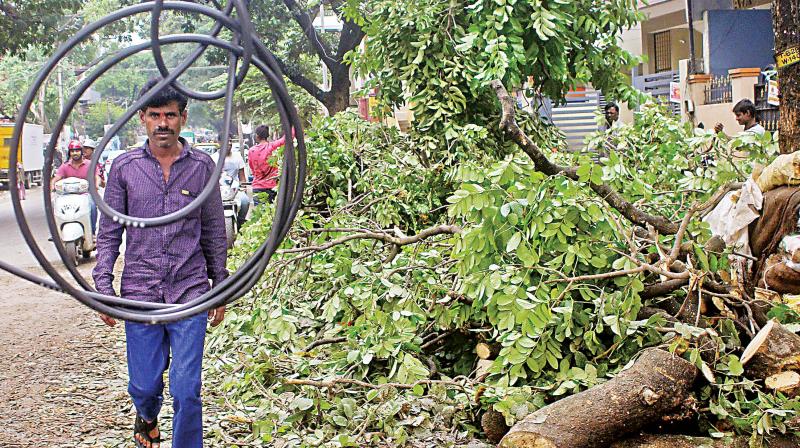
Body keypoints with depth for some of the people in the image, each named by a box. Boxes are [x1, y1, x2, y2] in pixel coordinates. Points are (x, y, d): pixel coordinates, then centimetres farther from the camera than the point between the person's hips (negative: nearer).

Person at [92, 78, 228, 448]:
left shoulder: (202, 166, 3)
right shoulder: (124, 167, 3)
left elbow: (214, 232, 9)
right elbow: (109, 231, 7)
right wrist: (103, 287, 0)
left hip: (190, 293, -1)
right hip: (140, 293, 1)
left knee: (186, 390, -4)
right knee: (143, 386, 11)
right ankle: (147, 418, 45)